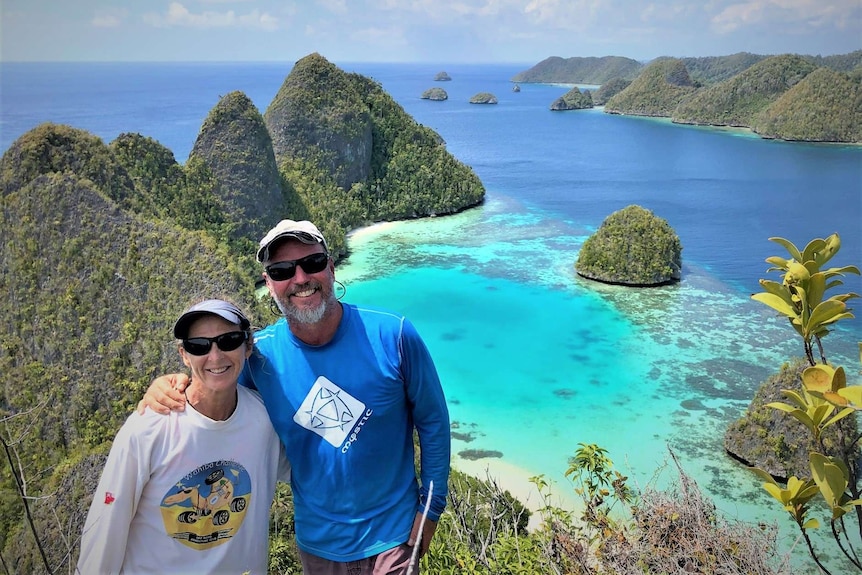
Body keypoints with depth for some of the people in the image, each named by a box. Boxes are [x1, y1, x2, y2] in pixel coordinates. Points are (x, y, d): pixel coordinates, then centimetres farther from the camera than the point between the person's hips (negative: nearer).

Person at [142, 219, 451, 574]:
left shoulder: (392, 336, -17)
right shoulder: (259, 355, -12)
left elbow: (432, 421, -6)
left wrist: (430, 508, -5)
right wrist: (170, 389, -16)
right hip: (317, 542, 3)